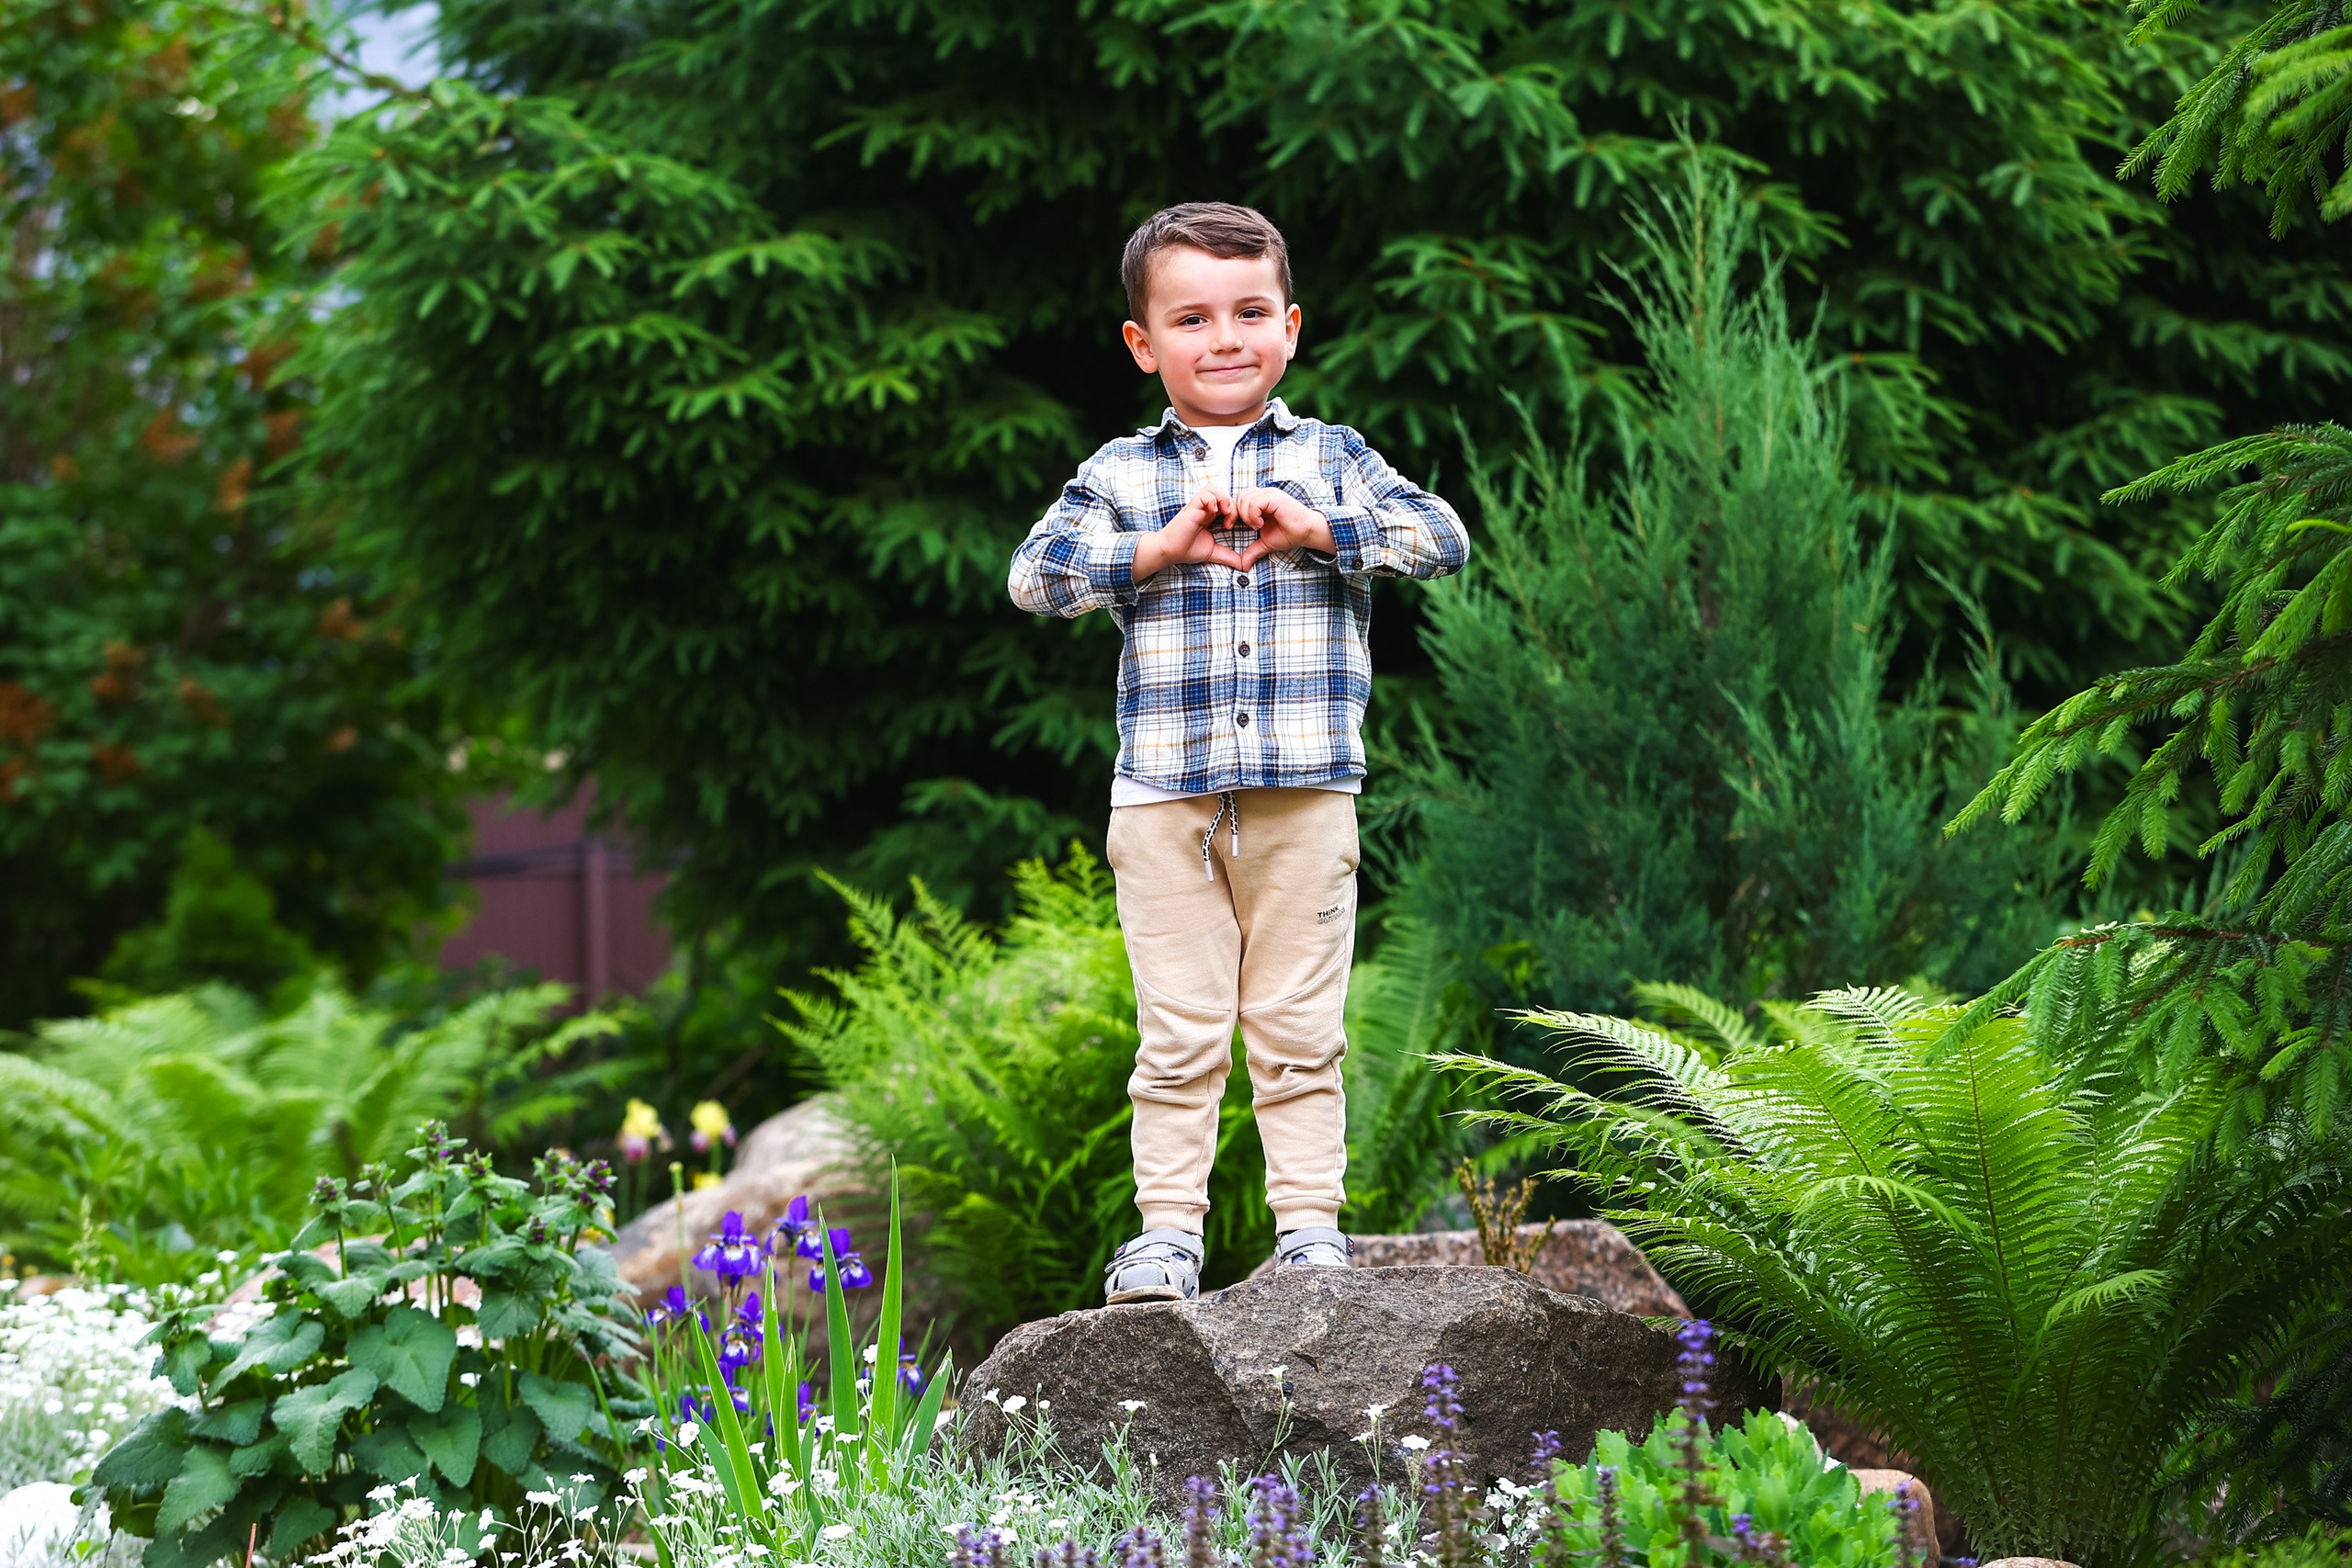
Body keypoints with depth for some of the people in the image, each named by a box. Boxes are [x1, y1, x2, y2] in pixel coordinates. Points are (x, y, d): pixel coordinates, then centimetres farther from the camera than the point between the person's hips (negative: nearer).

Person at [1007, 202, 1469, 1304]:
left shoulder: (1331, 459, 8)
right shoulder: (1121, 475, 8)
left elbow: (1442, 537, -3)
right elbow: (1035, 576, -3)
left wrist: (1312, 528, -13)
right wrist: (1161, 546, -12)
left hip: (1305, 794, 0)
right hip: (1164, 795, 0)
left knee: (1299, 1028, 4)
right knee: (1179, 1034, 2)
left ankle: (1310, 1221, 11)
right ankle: (1168, 1227, 7)